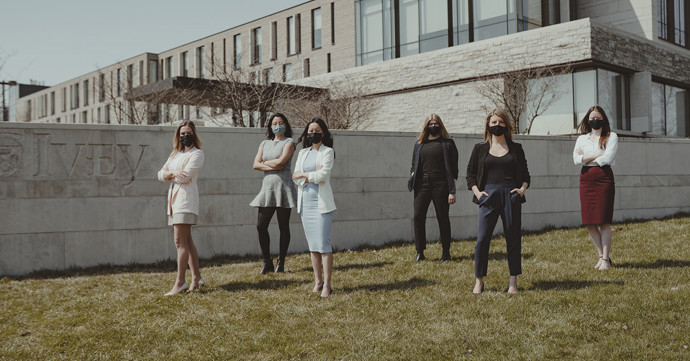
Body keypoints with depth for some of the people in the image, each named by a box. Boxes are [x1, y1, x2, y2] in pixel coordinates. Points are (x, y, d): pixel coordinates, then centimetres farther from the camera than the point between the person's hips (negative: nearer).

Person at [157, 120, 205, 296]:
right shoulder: (175, 154, 22)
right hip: (174, 198, 8)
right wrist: (172, 173, -8)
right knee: (186, 241, 9)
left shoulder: (197, 153, -2)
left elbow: (185, 177, -15)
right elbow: (160, 174, 13)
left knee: (180, 241, -12)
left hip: (186, 198, -8)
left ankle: (180, 281, -12)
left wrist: (168, 175, 2)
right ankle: (196, 277, 14)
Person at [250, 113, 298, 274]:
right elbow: (256, 164, 4)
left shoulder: (289, 142, 1)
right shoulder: (265, 143, 16)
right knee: (261, 226, -1)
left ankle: (281, 263, 9)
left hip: (283, 186, -5)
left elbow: (281, 161, -14)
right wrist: (273, 167, -8)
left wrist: (265, 162, 1)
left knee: (283, 227, 1)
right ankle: (267, 262, 10)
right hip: (267, 186, 5)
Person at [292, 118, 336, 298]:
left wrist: (304, 175, 0)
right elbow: (296, 177, 7)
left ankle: (326, 285, -6)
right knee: (312, 246, 7)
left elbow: (323, 175, -12)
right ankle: (317, 281, 14)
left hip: (321, 202, -5)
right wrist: (312, 175, -8)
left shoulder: (327, 152, 1)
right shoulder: (302, 153, 17)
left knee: (323, 244, -8)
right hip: (305, 201, 5)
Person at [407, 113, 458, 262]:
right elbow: (414, 165, 22)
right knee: (418, 216, -5)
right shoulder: (419, 144, 15)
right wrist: (412, 176, 0)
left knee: (443, 218, 2)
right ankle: (420, 252, 3)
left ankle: (446, 252, 12)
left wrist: (452, 191, -6)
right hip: (422, 184, 3)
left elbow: (453, 169, 1)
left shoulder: (447, 143, 4)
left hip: (440, 185, -3)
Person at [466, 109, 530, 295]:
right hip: (488, 196, 0)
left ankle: (513, 281, 12)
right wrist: (477, 191, -3)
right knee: (482, 239, -7)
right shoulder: (480, 149, 11)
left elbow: (525, 173, 16)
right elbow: (470, 173, 12)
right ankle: (479, 281, 3)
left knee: (513, 238, 3)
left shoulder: (516, 148, 13)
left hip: (511, 196, 1)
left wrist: (523, 188, -2)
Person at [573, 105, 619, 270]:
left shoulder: (611, 137, 6)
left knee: (604, 221, -7)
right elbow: (576, 158, 0)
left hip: (604, 178, -4)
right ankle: (601, 256, 14)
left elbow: (607, 158, -9)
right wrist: (598, 154, -6)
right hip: (586, 180, 4)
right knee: (589, 223, 1)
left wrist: (586, 158, 0)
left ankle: (605, 259, 0)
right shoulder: (582, 138, 17)